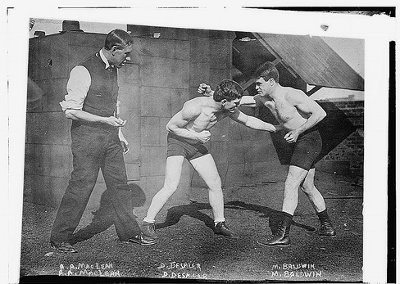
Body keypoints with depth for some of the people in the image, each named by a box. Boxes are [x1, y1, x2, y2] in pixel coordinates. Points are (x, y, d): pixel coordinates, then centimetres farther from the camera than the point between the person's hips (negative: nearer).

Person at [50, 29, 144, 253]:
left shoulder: (113, 70, 11)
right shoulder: (83, 71, -15)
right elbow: (70, 111, -17)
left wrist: (119, 132, 18)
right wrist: (105, 121, -21)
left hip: (110, 136, 8)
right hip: (87, 136, -7)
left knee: (120, 184, 11)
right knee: (81, 185, -3)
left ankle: (131, 231, 23)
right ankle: (59, 238, 11)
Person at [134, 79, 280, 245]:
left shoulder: (228, 110, -13)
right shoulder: (195, 107, -33)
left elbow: (248, 121, 4)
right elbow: (170, 126, -22)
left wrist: (275, 128, 3)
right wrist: (197, 136, -26)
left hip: (196, 145, 7)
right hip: (177, 141, -6)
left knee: (215, 183, 3)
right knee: (171, 187, -20)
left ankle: (219, 224, 19)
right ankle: (147, 225, -7)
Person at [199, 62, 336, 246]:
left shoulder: (292, 95, -22)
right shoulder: (265, 99, 2)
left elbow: (320, 113, -23)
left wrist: (298, 131, -23)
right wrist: (212, 93, -5)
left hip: (309, 139, -9)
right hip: (298, 141, 9)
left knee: (291, 184, -17)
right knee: (307, 187, 17)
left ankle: (282, 234, -21)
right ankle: (327, 227, 32)